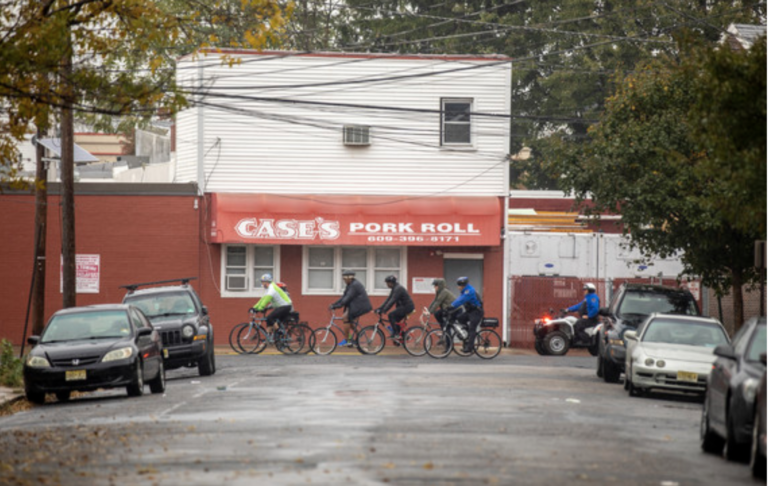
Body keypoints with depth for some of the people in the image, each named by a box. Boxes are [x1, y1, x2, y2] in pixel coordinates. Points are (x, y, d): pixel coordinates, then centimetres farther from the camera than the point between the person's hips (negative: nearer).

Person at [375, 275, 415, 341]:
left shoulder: (398, 289, -19)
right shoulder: (394, 289, 12)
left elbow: (392, 301, -27)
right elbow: (388, 300, 13)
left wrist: (383, 310, -30)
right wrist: (379, 309, 5)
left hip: (407, 307, -10)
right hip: (403, 306, 10)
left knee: (391, 315, -20)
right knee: (395, 321, 10)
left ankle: (396, 333, -18)